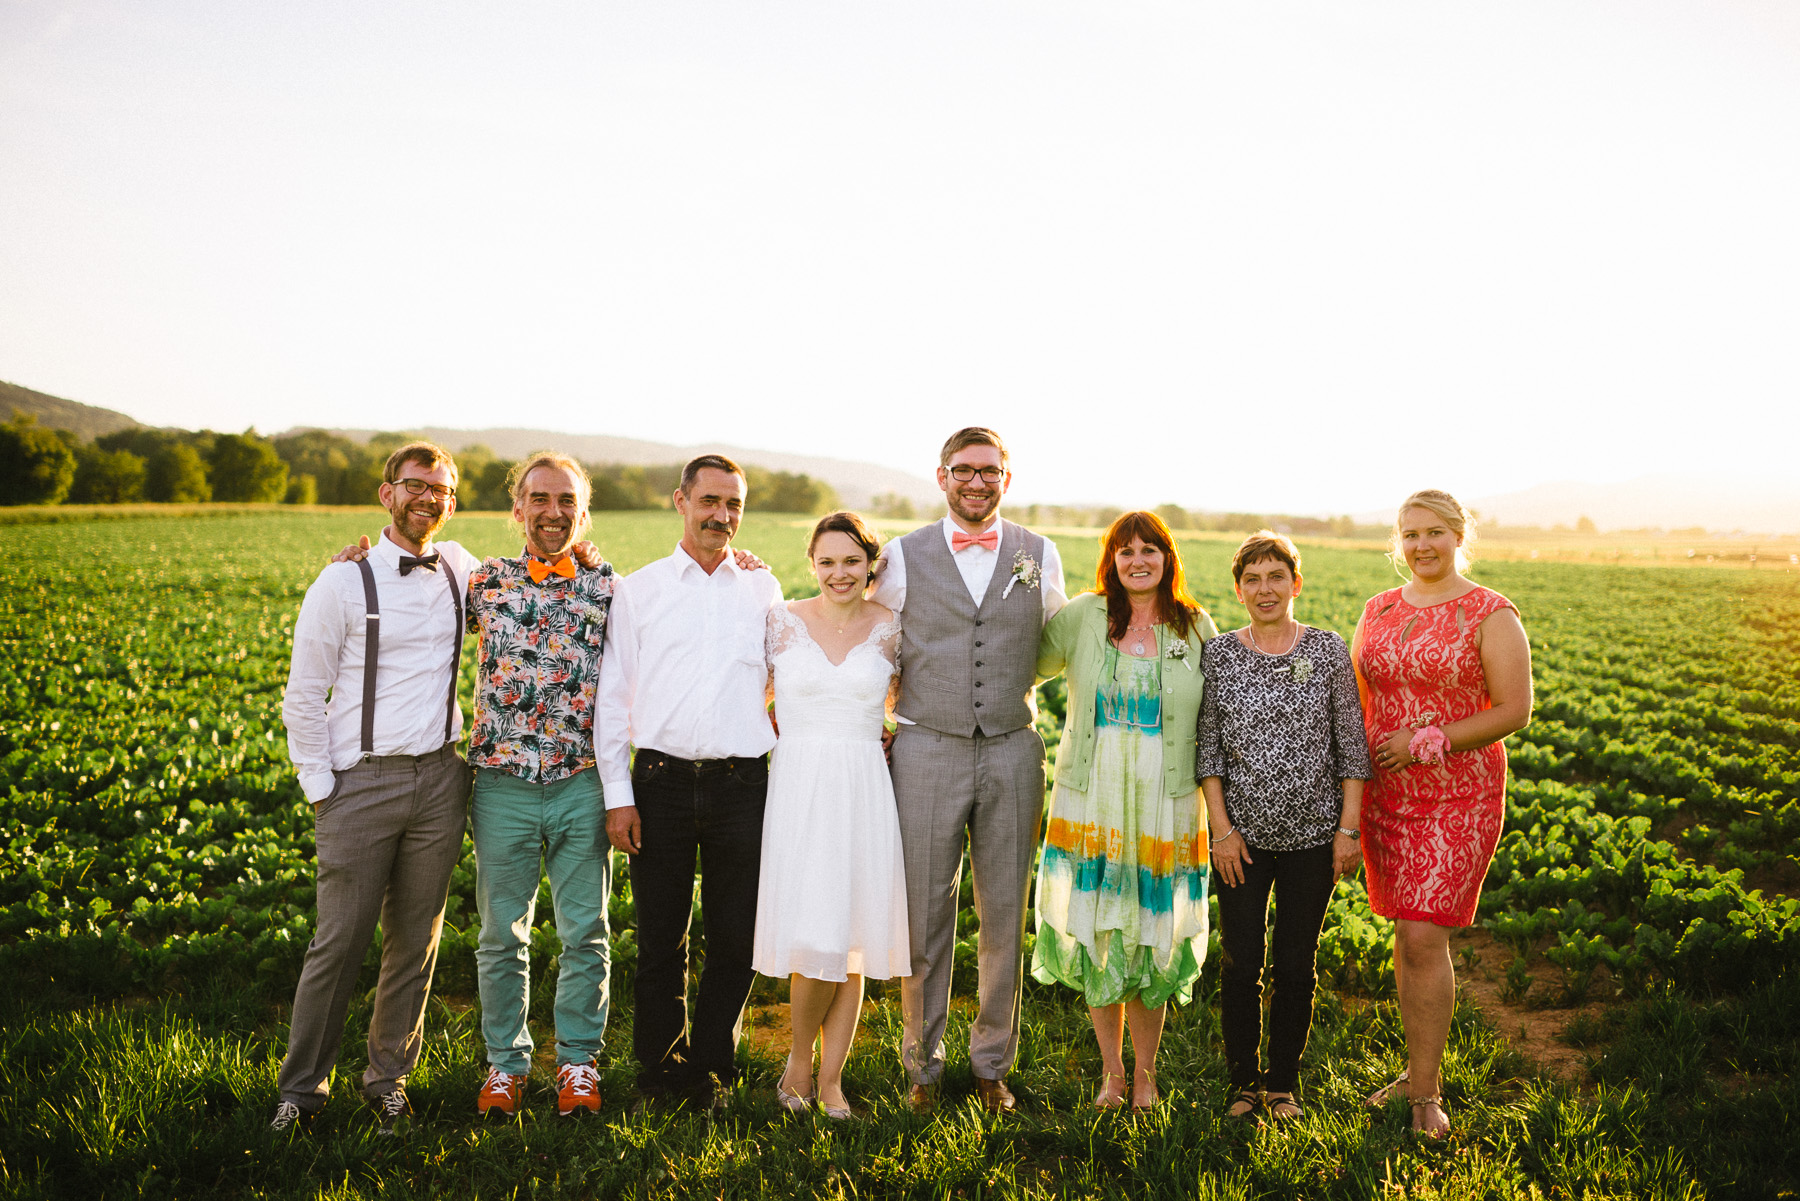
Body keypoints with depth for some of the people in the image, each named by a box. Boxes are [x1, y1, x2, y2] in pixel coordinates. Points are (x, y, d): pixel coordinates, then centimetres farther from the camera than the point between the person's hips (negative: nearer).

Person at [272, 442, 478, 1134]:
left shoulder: (461, 570, 8)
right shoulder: (344, 584, -2)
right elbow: (304, 696, 0)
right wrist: (320, 788, -4)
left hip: (439, 779, 4)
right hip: (360, 783, -3)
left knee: (416, 940, 10)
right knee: (340, 941, -1)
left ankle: (388, 1076, 25)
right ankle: (302, 1087, 16)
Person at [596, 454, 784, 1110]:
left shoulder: (764, 588, 9)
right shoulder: (637, 590, 5)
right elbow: (613, 697, 4)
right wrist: (618, 795, -1)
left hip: (741, 783, 1)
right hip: (662, 780, -1)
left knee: (735, 937, 5)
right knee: (661, 937, 5)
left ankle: (712, 1066, 23)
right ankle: (661, 1067, 23)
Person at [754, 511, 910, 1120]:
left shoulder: (889, 627, 5)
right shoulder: (782, 620, 2)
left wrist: (881, 739, 6)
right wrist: (790, 737, 4)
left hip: (864, 790, 2)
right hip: (798, 788, -1)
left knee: (854, 939, 3)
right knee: (814, 938, -9)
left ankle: (831, 1079, 17)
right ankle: (799, 1059, 17)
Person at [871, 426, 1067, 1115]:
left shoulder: (1040, 556, 6)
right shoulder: (902, 557, 2)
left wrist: (1011, 688, 10)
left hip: (1012, 754, 2)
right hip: (926, 751, -1)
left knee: (1005, 918, 8)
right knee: (923, 918, 4)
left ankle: (993, 1063, 24)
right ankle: (923, 1065, 21)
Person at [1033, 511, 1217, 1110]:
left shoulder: (1196, 628, 2)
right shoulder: (1082, 617, 0)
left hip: (1165, 807, 0)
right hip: (1091, 804, 0)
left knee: (1151, 939, 6)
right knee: (1097, 936, 7)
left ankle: (1145, 1071, 26)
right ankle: (1111, 1070, 26)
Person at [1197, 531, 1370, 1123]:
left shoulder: (1328, 650, -1)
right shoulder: (1218, 654, 0)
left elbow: (1351, 744, 1)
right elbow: (1208, 748, 0)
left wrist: (1349, 828, -3)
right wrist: (1222, 829, -6)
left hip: (1313, 833, 0)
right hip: (1242, 835, 0)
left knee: (1296, 965, 8)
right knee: (1241, 963, 4)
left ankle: (1284, 1084, 25)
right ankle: (1244, 1083, 21)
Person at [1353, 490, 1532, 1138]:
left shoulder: (1490, 615, -6)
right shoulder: (1378, 611, 10)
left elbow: (1514, 709, -10)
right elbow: (1358, 700, 15)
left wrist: (1427, 742, -16)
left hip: (1458, 797, -5)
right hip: (1386, 794, 5)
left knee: (1423, 937, -9)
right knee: (1409, 933, 11)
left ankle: (1424, 1092, 2)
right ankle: (1421, 1068, 25)